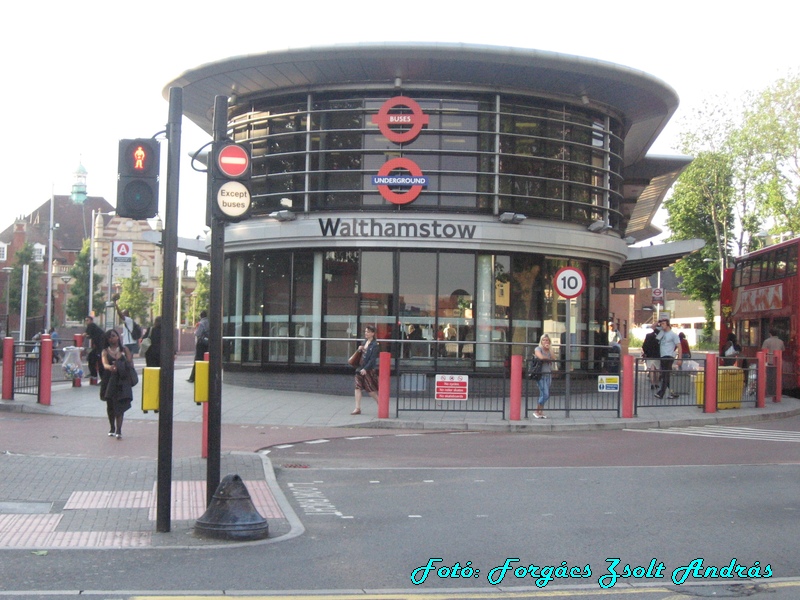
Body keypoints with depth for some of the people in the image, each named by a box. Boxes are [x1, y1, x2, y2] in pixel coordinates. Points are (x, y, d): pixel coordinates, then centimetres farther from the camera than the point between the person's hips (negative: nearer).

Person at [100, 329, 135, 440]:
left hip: (122, 381, -1)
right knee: (110, 405, 9)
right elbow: (105, 364, -14)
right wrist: (110, 367, -36)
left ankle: (118, 430, -16)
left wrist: (121, 366, -15)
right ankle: (112, 428, 27)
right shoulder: (105, 351, 4)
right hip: (110, 380, 1)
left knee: (120, 405, -10)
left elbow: (130, 364, 4)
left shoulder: (124, 350, 7)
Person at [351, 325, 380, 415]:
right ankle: (357, 408, 4)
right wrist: (360, 349, 2)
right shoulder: (365, 342, 11)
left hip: (369, 370, -7)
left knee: (371, 390, 0)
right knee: (358, 387, 1)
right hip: (360, 368, 7)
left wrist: (365, 369, -21)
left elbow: (373, 359, -17)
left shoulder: (375, 345, -12)